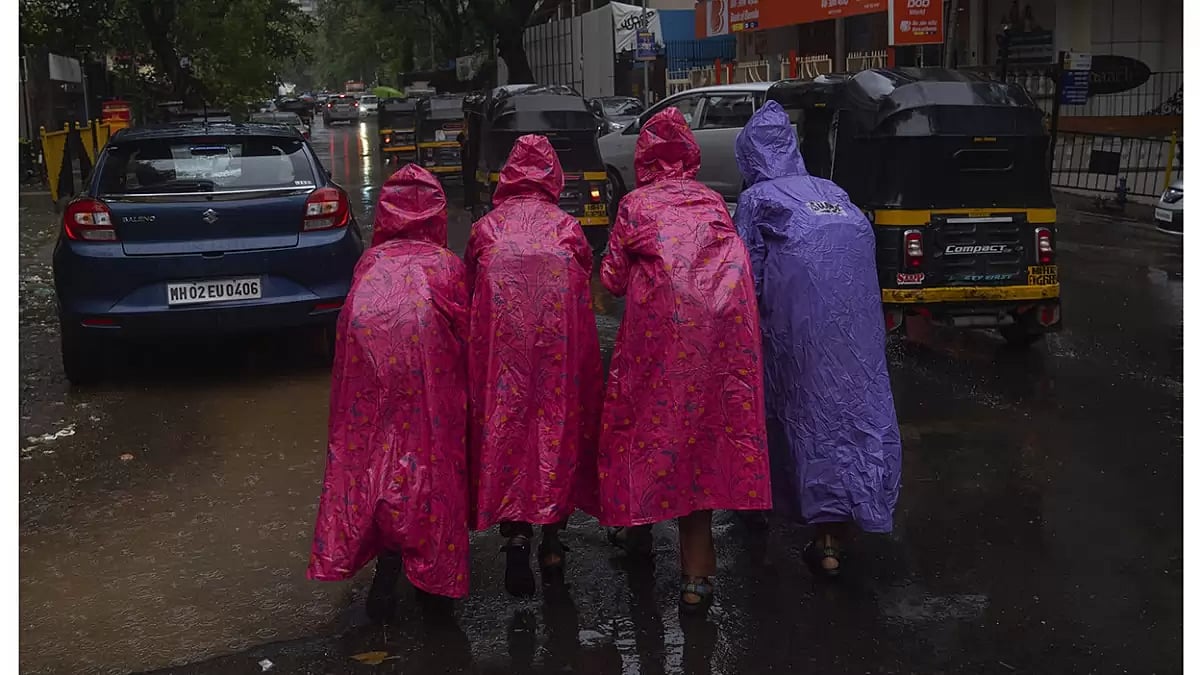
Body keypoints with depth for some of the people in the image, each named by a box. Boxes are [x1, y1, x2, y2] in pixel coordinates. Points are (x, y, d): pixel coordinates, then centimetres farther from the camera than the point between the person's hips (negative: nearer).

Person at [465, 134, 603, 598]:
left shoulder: (486, 228, 15)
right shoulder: (567, 227, 16)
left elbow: (468, 290, 17)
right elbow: (585, 283, 14)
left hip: (500, 338, 0)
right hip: (560, 337, 0)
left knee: (505, 425, 5)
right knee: (559, 420, 9)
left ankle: (515, 536, -6)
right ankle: (552, 541, 12)